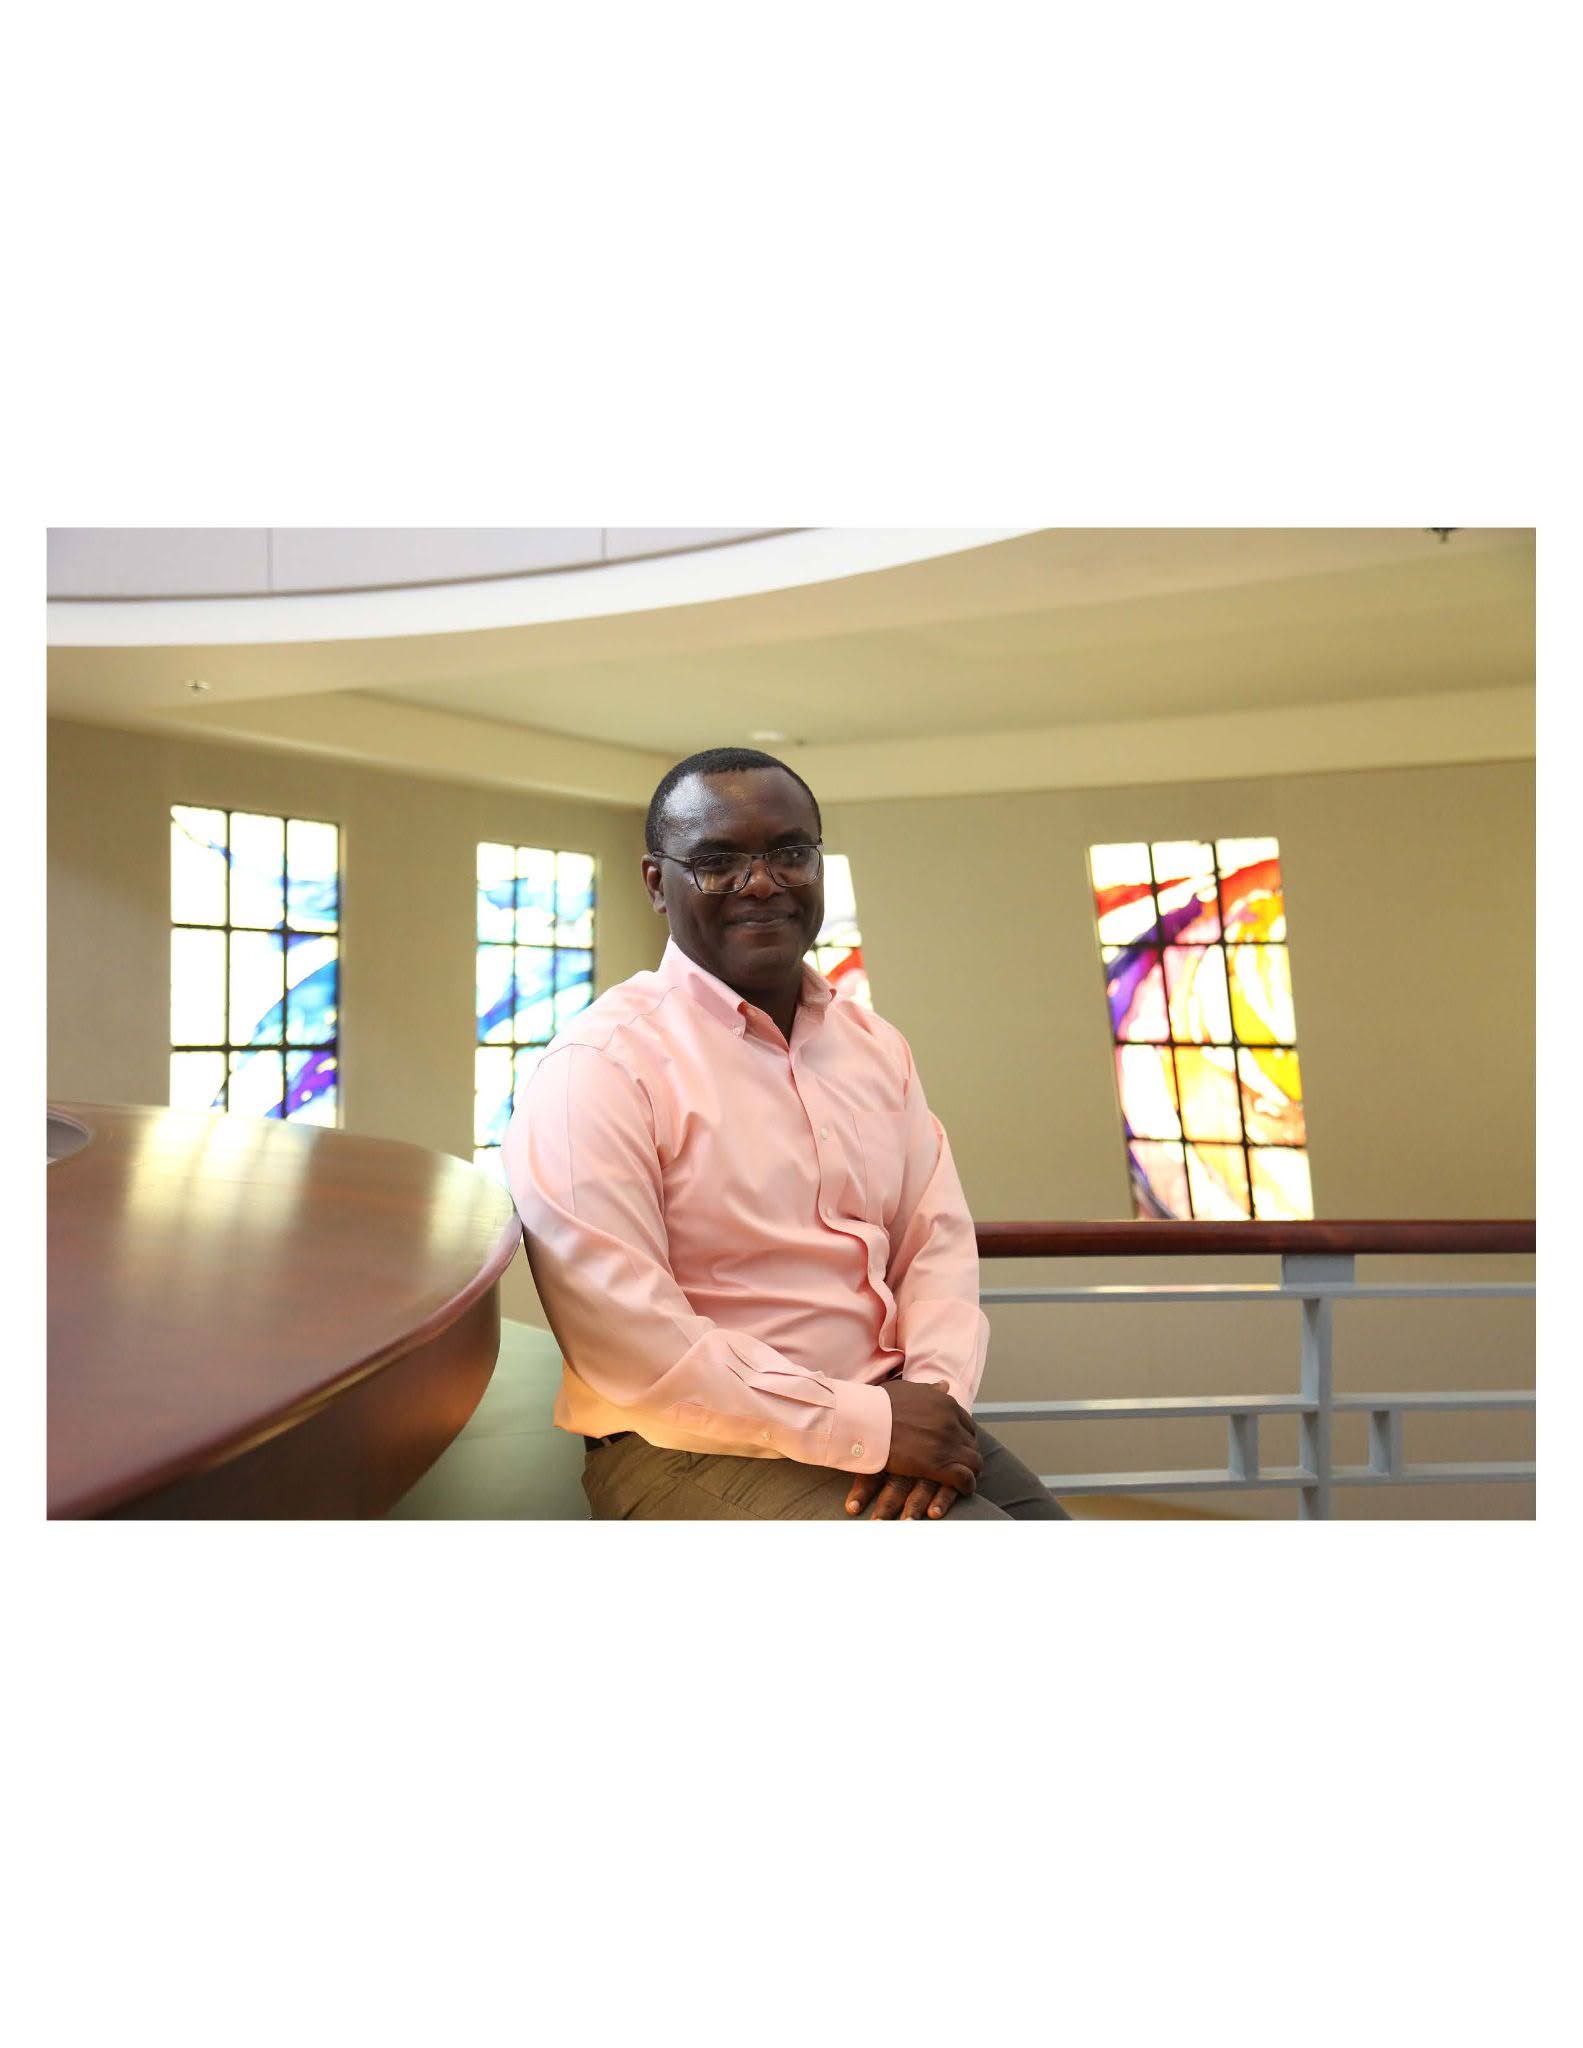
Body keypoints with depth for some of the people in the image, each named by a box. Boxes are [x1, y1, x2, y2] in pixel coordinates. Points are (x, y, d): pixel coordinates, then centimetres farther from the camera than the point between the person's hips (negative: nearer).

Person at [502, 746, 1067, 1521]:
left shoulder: (876, 1046, 12)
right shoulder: (600, 1064, -11)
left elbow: (938, 1239, 7)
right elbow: (628, 1344, -18)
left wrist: (936, 1392, -12)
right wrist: (864, 1425, -19)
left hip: (889, 1410, 7)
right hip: (695, 1444, -7)